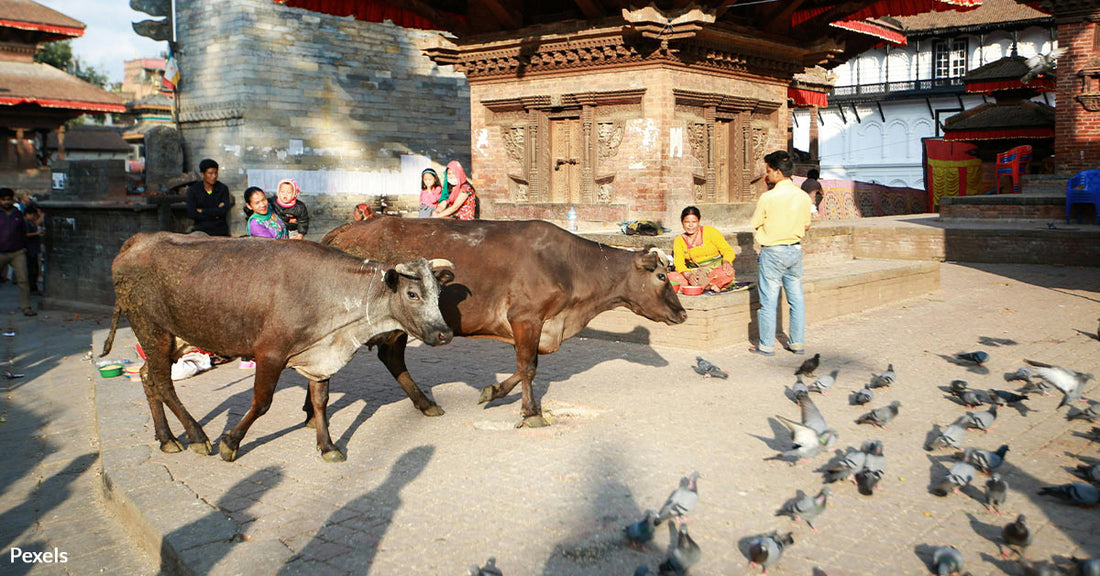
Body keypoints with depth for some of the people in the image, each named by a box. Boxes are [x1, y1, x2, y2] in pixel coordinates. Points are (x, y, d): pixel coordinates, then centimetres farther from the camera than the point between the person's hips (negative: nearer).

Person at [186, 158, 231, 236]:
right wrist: (215, 215, -8)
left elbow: (225, 210, -9)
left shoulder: (223, 188, 3)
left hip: (221, 232, 1)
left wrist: (202, 211, -6)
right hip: (201, 231, 0)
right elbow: (191, 214, -7)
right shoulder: (193, 190, 2)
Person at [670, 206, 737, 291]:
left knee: (727, 273, -37)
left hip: (716, 271, -2)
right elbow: (678, 263, -5)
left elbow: (728, 251, -2)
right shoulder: (679, 240, 7)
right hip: (696, 274, 3)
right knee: (672, 277, -27)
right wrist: (688, 274, -27)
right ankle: (709, 286, -30)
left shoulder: (710, 231, 0)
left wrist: (726, 261, -27)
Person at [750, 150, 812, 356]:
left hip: (772, 252, -5)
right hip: (795, 250, 5)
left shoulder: (767, 197, -16)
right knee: (796, 298, 12)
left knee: (769, 300, 3)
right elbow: (806, 226, 9)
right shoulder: (803, 196, 0)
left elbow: (755, 225, -7)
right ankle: (798, 343, 19)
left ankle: (766, 345, 8)